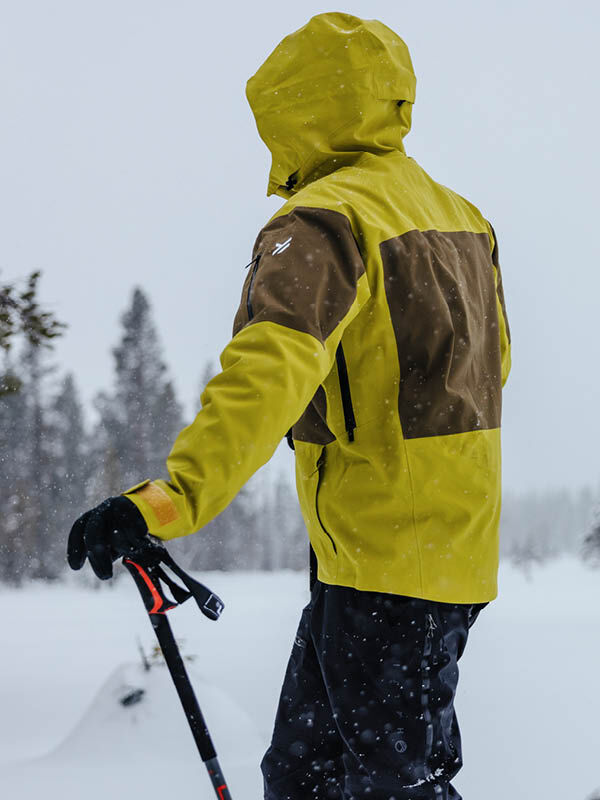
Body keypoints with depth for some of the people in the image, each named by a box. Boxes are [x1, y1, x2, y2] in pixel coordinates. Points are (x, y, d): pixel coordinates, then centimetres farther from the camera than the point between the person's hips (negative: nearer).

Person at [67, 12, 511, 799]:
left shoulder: (324, 219, -16)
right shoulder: (455, 212, 13)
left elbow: (270, 373, -33)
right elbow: (491, 361, 26)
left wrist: (171, 498, -43)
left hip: (382, 559, -9)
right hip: (461, 548, 9)